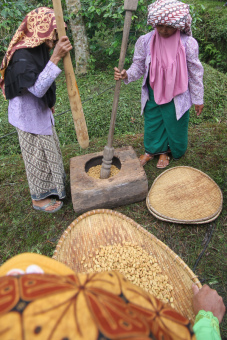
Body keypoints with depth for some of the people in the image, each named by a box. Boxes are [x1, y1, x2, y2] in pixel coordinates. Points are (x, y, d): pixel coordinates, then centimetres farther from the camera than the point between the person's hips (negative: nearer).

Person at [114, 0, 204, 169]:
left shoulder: (188, 43, -16)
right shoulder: (145, 41, -11)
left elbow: (195, 72, -7)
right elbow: (139, 66, -2)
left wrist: (198, 99, -1)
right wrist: (127, 75, -26)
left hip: (177, 97, -1)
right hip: (153, 94, 2)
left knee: (175, 125, 14)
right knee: (152, 123, 18)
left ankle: (165, 151, 43)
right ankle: (152, 150, 45)